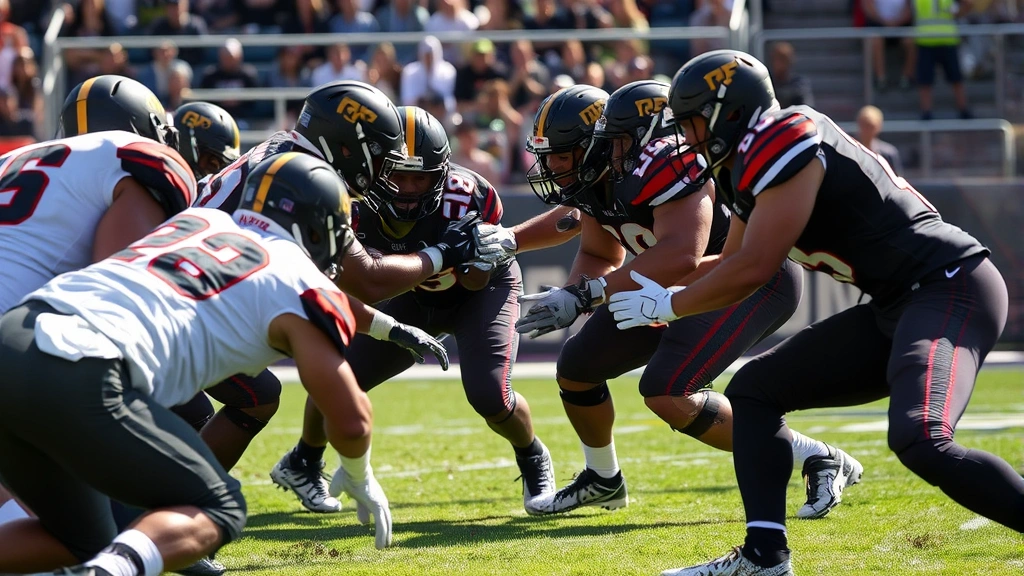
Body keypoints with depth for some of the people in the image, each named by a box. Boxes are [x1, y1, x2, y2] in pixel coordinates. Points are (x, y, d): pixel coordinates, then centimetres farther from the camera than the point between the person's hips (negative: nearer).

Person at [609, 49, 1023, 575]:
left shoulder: (785, 144, -15)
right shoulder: (753, 165, 15)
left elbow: (752, 270, -15)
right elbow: (730, 264, 30)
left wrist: (666, 305, -2)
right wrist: (644, 286, 29)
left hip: (950, 286, -10)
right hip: (894, 309, 10)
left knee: (919, 439, -32)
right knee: (755, 389, 11)